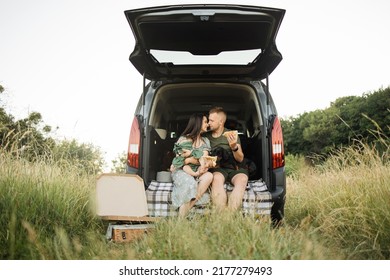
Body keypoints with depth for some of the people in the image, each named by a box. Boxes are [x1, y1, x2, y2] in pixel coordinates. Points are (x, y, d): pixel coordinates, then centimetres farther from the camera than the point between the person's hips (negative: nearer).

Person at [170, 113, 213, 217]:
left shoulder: (205, 141, 14)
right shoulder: (184, 139, -3)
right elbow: (182, 162, -12)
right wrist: (194, 173, -25)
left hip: (196, 171, 5)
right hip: (181, 171, -5)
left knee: (209, 176, -29)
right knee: (190, 183, -37)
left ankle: (188, 207, -32)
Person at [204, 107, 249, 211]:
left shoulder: (232, 135, 9)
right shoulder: (206, 136, 13)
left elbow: (240, 159, 4)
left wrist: (234, 147, -16)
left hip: (234, 168, 0)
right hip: (217, 168, 0)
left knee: (242, 180, -34)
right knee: (217, 179, -36)